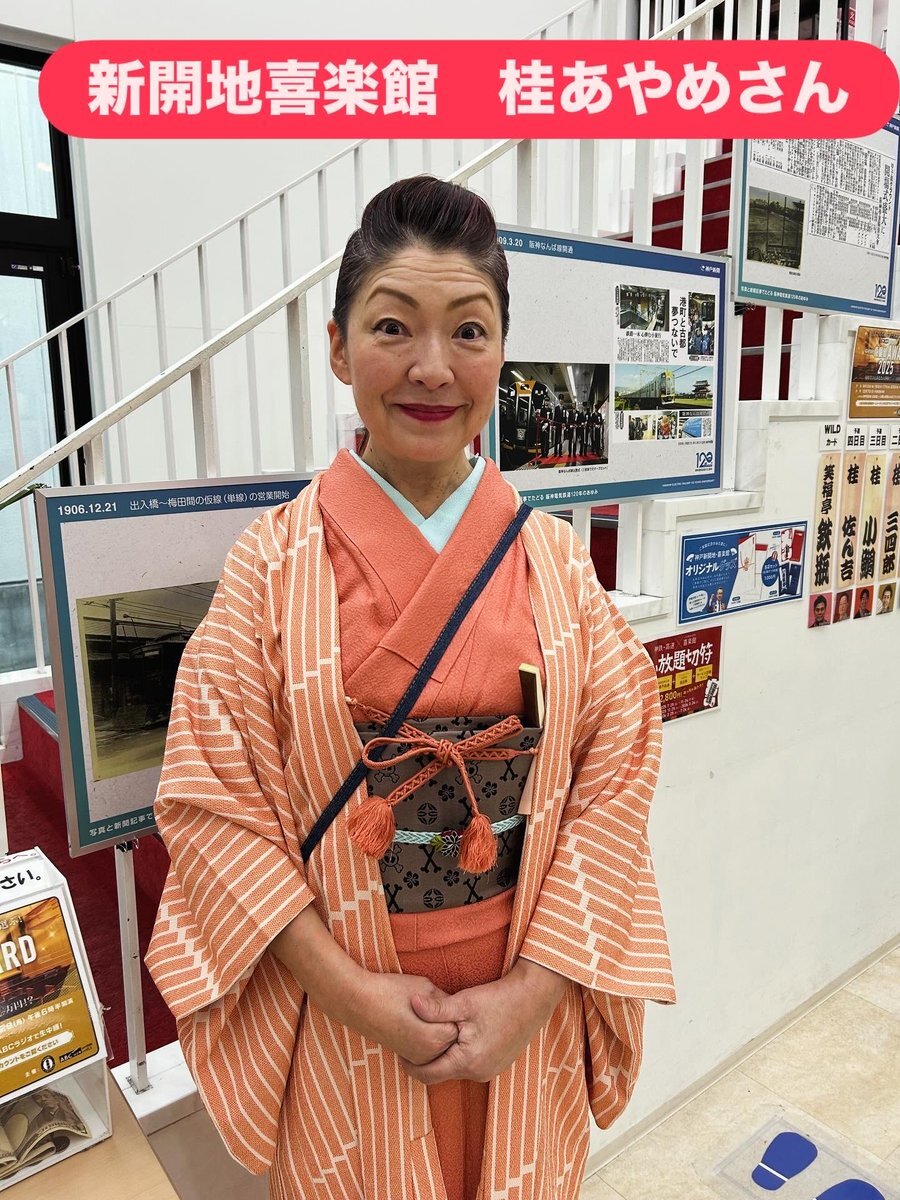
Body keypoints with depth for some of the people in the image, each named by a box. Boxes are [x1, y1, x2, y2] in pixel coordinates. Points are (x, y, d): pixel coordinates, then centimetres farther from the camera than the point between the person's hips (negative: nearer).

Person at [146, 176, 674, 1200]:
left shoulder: (555, 559, -6)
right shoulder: (274, 560, -11)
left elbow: (616, 774, -7)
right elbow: (214, 797, -11)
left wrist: (534, 989, -12)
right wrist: (353, 992, -14)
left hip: (523, 1002, 2)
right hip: (341, 1010, -1)